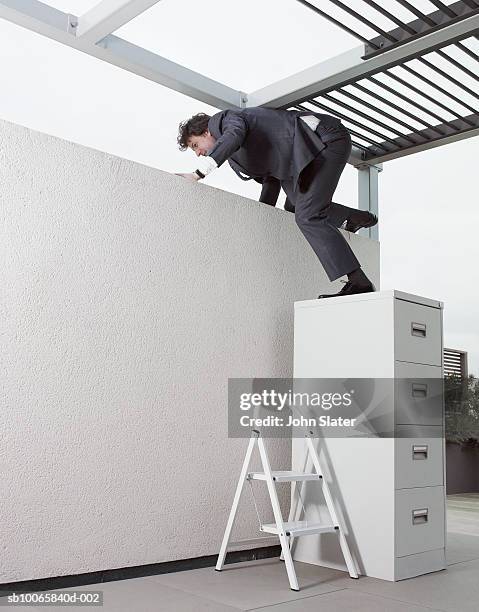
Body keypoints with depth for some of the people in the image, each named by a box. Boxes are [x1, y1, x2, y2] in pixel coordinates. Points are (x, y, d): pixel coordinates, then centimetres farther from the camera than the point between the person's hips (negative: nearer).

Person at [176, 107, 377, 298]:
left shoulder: (227, 118, -5)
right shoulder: (237, 155, 20)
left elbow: (233, 135, -30)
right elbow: (271, 177, 23)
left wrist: (198, 173, -37)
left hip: (326, 138, -10)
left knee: (307, 216, -18)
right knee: (294, 207, 21)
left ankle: (358, 282, -19)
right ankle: (358, 217, 36)